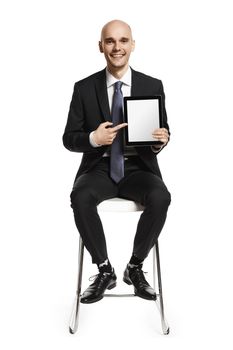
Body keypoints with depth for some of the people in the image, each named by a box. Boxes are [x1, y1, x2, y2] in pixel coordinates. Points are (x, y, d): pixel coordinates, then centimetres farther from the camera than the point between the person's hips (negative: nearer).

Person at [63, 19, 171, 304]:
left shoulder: (152, 86, 5)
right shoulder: (84, 88, 3)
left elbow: (162, 132, 8)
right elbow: (69, 139, 3)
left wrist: (161, 139, -17)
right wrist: (94, 138, -19)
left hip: (138, 168, 0)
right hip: (99, 168, 0)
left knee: (160, 197, -32)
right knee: (80, 198, -32)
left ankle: (135, 267, -7)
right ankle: (105, 270, -10)